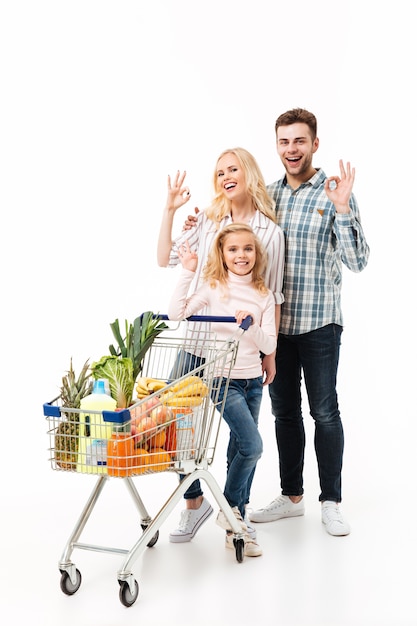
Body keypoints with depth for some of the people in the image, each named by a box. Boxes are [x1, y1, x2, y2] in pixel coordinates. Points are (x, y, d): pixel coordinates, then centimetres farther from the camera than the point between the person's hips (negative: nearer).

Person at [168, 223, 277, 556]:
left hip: (252, 380, 4)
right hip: (223, 380, -4)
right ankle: (231, 510, 5)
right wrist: (188, 271, -18)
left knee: (240, 451, 11)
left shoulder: (264, 296, 4)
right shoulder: (214, 288, -4)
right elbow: (177, 313, -17)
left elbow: (269, 345, 0)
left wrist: (250, 326, -18)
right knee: (252, 446, -17)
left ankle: (236, 523, 22)